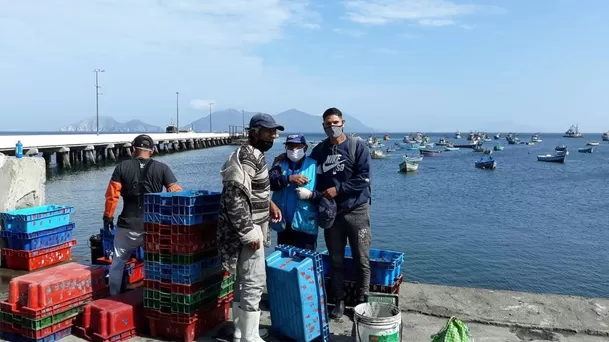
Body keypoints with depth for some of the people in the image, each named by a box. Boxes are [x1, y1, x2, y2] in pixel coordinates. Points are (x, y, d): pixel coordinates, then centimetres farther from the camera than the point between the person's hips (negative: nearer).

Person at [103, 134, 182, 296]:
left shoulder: (122, 167, 0)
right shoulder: (162, 168, -1)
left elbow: (112, 195, -3)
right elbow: (176, 193, -6)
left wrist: (108, 217, 7)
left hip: (128, 225, 0)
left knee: (118, 263, 17)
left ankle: (113, 297, 24)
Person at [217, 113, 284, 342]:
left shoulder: (253, 154, 14)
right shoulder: (248, 156, -18)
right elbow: (235, 195, -27)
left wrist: (268, 204, 13)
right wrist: (249, 232, -25)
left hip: (251, 227, 11)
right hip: (247, 230, -11)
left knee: (244, 281, 17)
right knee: (254, 282, -3)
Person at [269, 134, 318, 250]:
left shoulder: (314, 166, -3)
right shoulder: (280, 165, 7)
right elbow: (269, 181, -10)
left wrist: (311, 195, -23)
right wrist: (289, 178, -20)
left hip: (305, 226, -3)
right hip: (283, 224, 4)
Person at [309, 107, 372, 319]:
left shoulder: (357, 147, -5)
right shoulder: (319, 151, 5)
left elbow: (363, 178, -12)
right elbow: (315, 179, 12)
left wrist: (338, 189, -16)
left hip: (356, 211, -3)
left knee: (362, 260, 5)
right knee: (335, 260, 10)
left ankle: (362, 300, 21)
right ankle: (339, 300, 23)